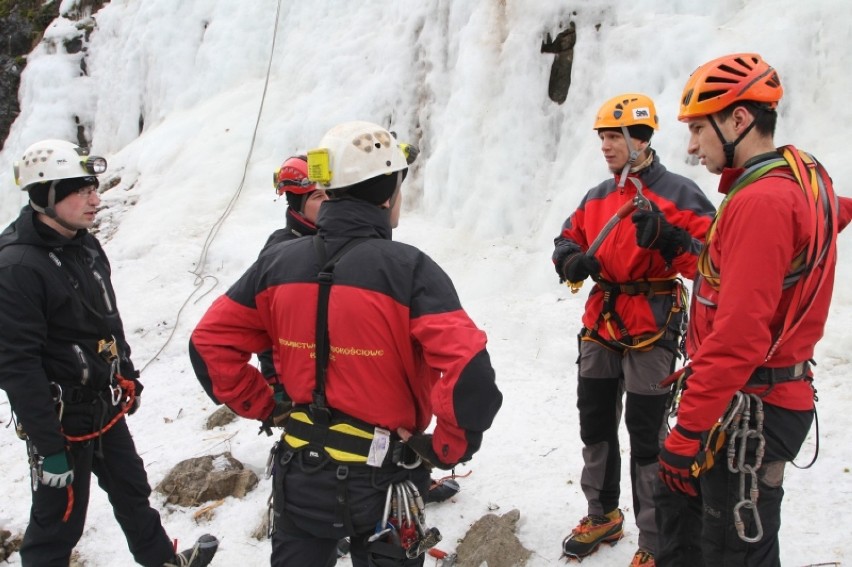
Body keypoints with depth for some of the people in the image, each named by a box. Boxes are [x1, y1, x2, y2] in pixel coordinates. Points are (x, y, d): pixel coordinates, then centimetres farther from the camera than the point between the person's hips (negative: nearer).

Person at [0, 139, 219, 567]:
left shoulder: (86, 246, 5)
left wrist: (127, 376, 21)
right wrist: (49, 446, -24)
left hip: (106, 406, 9)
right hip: (62, 419, -9)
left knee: (132, 489, 24)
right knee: (59, 520, 6)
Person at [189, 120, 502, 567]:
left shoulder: (279, 262, -6)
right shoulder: (407, 269, -19)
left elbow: (210, 342, 1)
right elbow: (469, 372, -27)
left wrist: (265, 409, 7)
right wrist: (445, 450, -12)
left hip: (299, 475, 4)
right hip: (380, 481, -3)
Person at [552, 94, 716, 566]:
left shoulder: (677, 193, -10)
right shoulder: (597, 197, 10)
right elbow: (567, 240, 18)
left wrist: (666, 237, -32)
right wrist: (572, 261, -4)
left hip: (650, 332, -7)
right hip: (600, 326, 7)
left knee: (646, 438, 0)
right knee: (595, 426, 17)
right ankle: (602, 516, 37)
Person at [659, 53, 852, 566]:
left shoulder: (759, 201, -21)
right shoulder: (805, 176, 7)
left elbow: (737, 336, -27)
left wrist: (685, 436, -24)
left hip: (748, 409, -9)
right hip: (784, 392, 9)